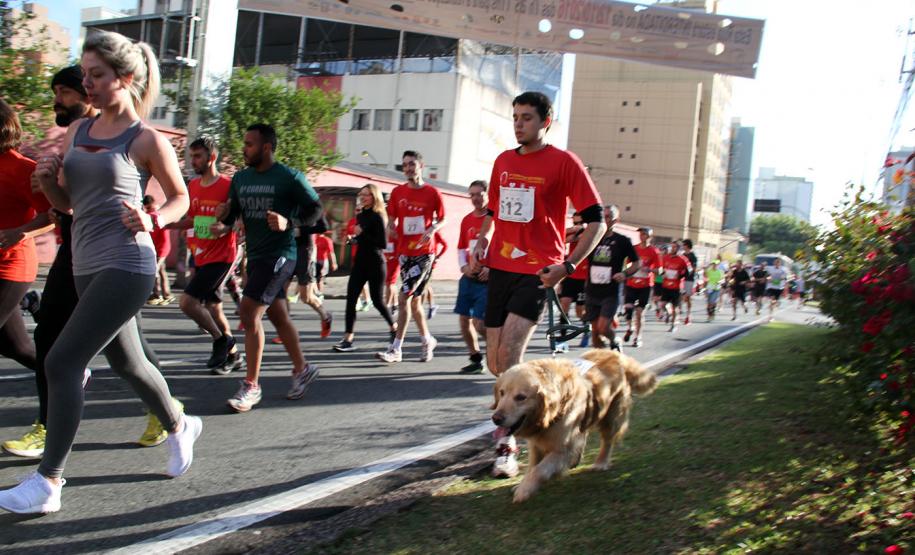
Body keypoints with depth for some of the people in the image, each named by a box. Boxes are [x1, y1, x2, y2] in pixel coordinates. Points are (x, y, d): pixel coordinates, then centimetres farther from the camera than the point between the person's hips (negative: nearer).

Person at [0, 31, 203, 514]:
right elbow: (67, 203, 20)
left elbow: (181, 198, 4)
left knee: (61, 363, -12)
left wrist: (152, 221, -16)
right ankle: (179, 427, 42)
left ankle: (47, 483, -3)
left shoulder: (147, 140, -5)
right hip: (87, 267, 7)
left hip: (126, 265, -7)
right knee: (127, 364, 18)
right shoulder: (76, 132, 12)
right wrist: (47, 179, -1)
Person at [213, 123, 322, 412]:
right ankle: (302, 369, 32)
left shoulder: (290, 177, -10)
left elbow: (316, 209, -6)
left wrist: (288, 223, -23)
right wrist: (222, 221, -6)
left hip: (279, 255, -8)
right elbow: (232, 212, 18)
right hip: (255, 255, 8)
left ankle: (251, 386, -7)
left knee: (249, 312, -15)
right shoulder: (240, 178, 9)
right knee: (278, 315, 15)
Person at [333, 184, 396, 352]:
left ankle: (394, 327, 29)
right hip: (360, 261, 7)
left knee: (377, 300, 3)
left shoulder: (378, 217, -10)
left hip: (375, 263, -7)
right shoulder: (360, 215, 11)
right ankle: (348, 339, -6)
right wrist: (354, 238, 5)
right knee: (350, 298, -5)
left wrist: (362, 235, -20)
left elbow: (382, 243, -18)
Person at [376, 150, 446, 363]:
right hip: (405, 252, 5)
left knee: (404, 297, -13)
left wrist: (433, 229, -15)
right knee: (414, 300, 12)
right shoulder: (398, 192, 6)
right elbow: (391, 218, 14)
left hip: (424, 252, -5)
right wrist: (390, 228, -8)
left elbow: (442, 219, 5)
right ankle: (427, 340, 31)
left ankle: (396, 349, -9)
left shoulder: (432, 193, -4)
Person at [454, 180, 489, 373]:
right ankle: (476, 360, 20)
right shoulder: (467, 220, 12)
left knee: (479, 323, -12)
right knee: (464, 320, 6)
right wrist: (464, 266, 2)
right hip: (468, 277, 7)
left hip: (486, 278, -7)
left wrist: (491, 268, -19)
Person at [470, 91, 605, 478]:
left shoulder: (564, 162, -6)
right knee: (496, 362, 8)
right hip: (500, 268, 6)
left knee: (509, 353, -19)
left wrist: (568, 265, -17)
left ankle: (506, 446, -9)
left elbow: (596, 221, -6)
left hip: (537, 272, -6)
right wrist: (481, 242, 7)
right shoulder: (503, 161, 11)